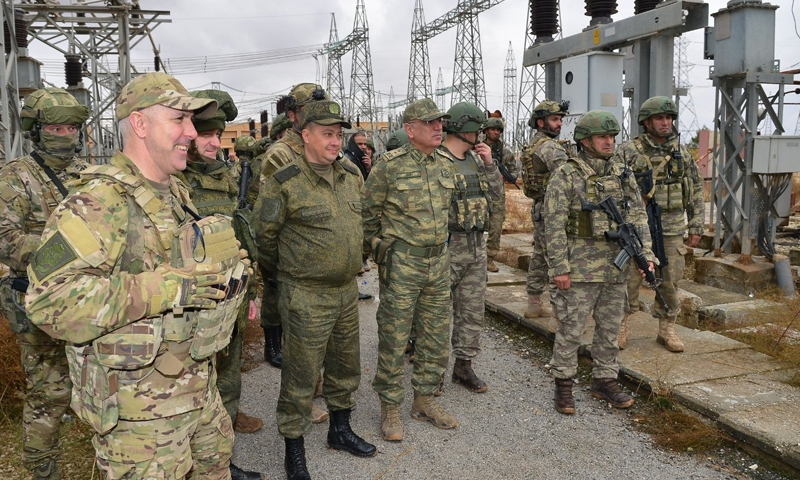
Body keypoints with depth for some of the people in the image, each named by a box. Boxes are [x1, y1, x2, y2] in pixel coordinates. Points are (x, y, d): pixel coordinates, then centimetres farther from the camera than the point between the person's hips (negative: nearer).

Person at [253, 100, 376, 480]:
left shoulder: (352, 177, 5)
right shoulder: (284, 184, -15)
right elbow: (263, 235, -6)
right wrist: (287, 272, 7)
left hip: (347, 291, 7)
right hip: (306, 297, -7)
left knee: (346, 366, 20)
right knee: (300, 376, 4)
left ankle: (340, 430, 41)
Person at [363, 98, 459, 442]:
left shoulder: (446, 165, 8)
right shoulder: (390, 166, -11)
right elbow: (366, 212, -2)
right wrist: (380, 246, 2)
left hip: (439, 262, 6)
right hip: (401, 264, -6)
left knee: (436, 337, 13)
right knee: (394, 339, 2)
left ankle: (424, 400, 29)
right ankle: (390, 408, 17)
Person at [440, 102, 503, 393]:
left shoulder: (475, 159, 12)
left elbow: (496, 192, 15)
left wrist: (489, 163, 1)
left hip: (477, 247, 7)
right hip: (447, 247, -7)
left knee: (473, 311, 11)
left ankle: (464, 365, 23)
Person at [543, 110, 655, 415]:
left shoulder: (622, 176, 9)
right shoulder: (566, 176, -9)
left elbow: (638, 217, 10)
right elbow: (554, 225, -12)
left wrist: (645, 255, -1)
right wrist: (558, 268, -16)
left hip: (616, 269, 6)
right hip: (581, 269, -5)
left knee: (610, 329, 14)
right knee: (571, 330, 3)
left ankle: (604, 381, 29)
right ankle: (563, 385, 17)